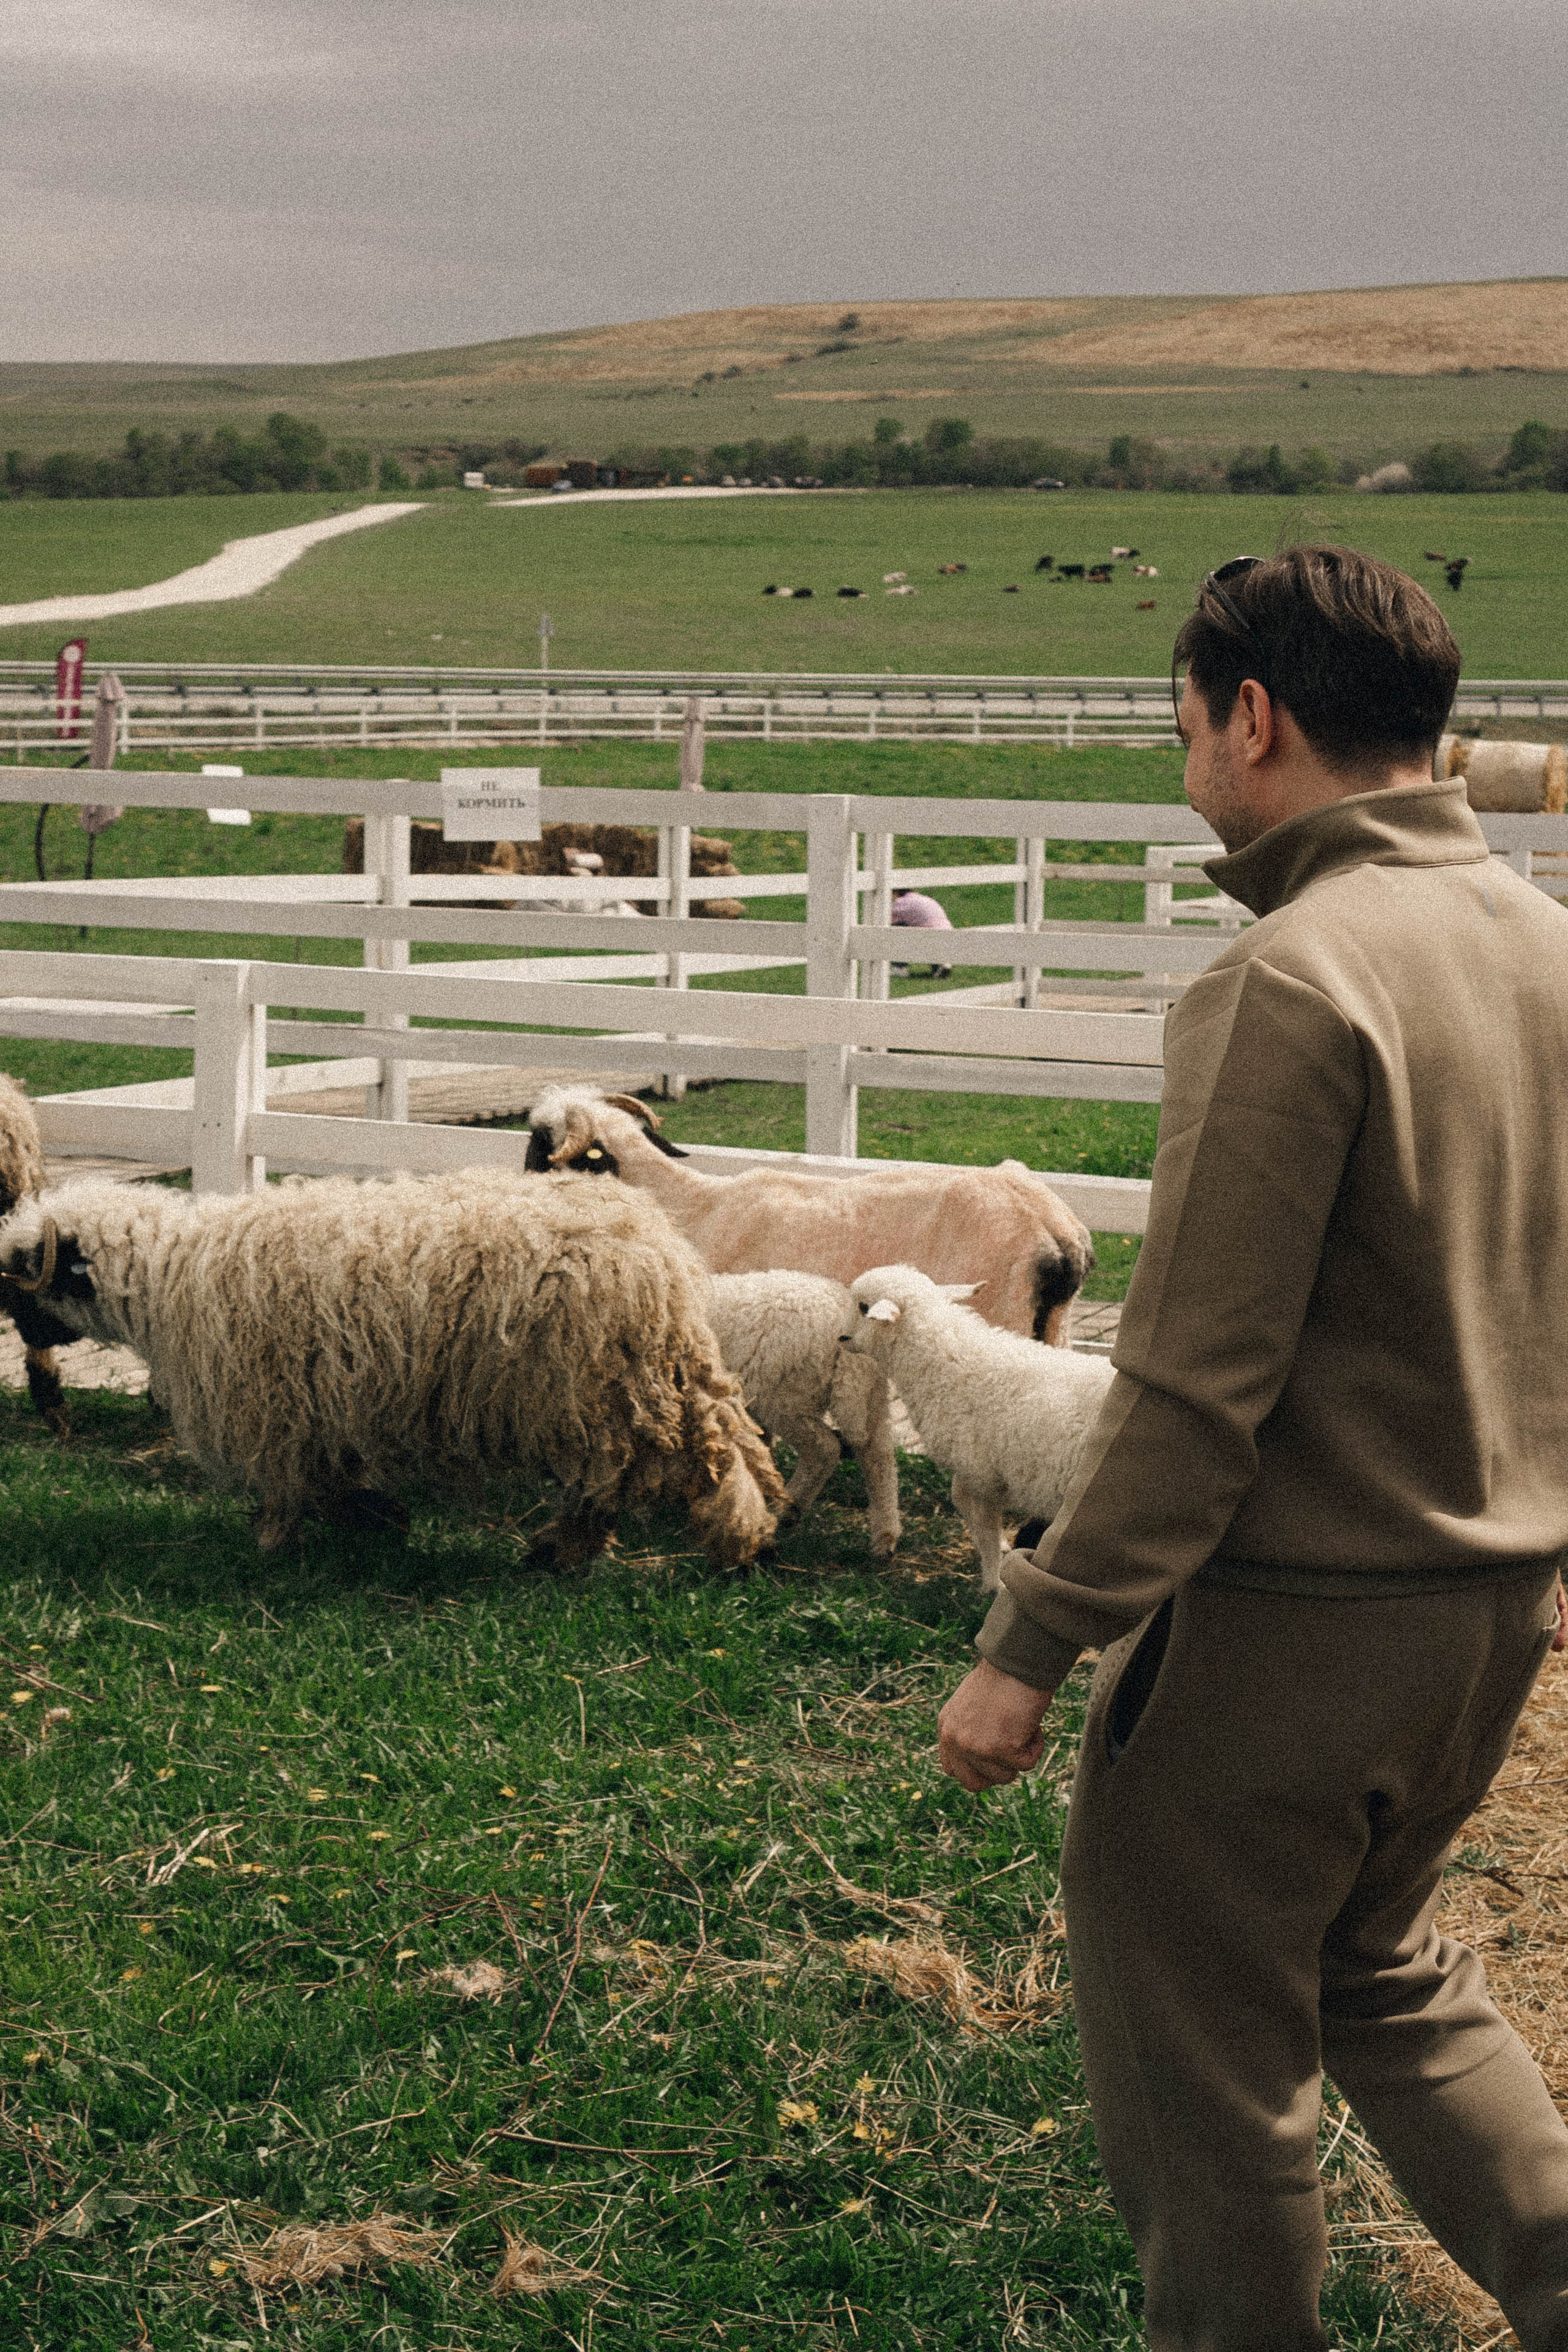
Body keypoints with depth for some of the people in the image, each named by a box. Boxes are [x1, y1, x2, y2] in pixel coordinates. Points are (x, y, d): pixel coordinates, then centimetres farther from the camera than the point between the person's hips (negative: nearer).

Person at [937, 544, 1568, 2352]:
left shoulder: (1295, 982, -21)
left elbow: (1196, 1375, -23)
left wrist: (1032, 1643, -16)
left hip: (1291, 1623, -8)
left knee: (1196, 2051, 9)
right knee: (1378, 1966, 28)